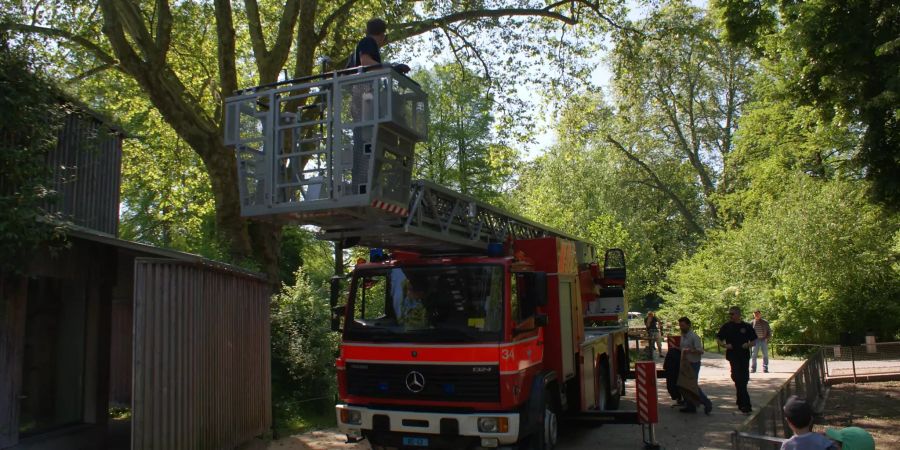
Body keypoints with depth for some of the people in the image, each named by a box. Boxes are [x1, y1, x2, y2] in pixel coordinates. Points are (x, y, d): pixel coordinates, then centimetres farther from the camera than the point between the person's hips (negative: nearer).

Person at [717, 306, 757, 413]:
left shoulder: (747, 326, 3)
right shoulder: (727, 326, 3)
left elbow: (754, 340, 9)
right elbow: (719, 338, 8)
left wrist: (748, 345, -12)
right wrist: (725, 345, -11)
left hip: (745, 356, 2)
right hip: (733, 357, -2)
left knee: (744, 379, 9)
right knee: (739, 380, -8)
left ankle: (740, 402, 26)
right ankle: (746, 405, -9)